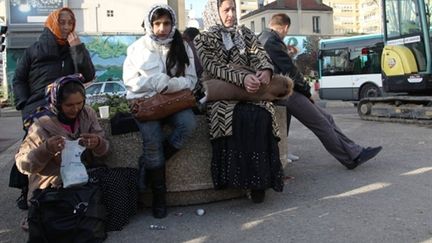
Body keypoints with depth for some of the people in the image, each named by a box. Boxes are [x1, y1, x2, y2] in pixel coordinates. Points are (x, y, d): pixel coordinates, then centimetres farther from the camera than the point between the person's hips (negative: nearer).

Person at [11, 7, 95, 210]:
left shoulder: (74, 49, 19)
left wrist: (78, 48, -3)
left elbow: (88, 76, 5)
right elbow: (18, 80, 14)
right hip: (37, 105, -1)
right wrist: (24, 104, -1)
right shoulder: (33, 50, 15)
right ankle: (27, 189, -17)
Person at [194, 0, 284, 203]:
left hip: (250, 90, 3)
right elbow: (215, 68, -8)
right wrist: (242, 78, -25)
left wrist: (266, 70, -21)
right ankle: (245, 177, -28)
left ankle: (260, 179, -24)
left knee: (262, 116, -30)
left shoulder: (246, 34, 19)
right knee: (242, 117, -35)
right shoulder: (204, 39, 7)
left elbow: (259, 54, 5)